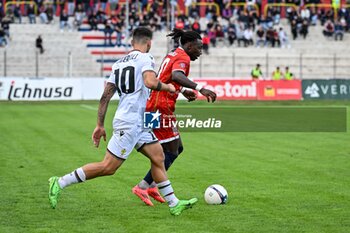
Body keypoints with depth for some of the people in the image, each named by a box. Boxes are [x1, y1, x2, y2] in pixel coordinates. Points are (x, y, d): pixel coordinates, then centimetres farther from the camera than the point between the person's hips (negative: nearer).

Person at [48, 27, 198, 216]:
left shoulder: (119, 62, 15)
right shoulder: (145, 58, -7)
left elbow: (105, 96, 13)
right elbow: (150, 82, -28)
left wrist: (100, 125, 16)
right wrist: (167, 87, -7)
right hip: (129, 123, -10)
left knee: (158, 157, 11)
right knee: (108, 167, -7)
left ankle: (173, 204, 12)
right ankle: (60, 183, -3)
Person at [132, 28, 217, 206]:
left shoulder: (172, 55, 19)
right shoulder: (183, 57, -11)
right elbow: (176, 75, -33)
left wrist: (183, 91, 24)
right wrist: (200, 88, -41)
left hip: (153, 106, 10)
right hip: (162, 107, -10)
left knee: (177, 148, 14)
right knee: (172, 152, -4)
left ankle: (152, 186, 12)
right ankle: (142, 187, -4)